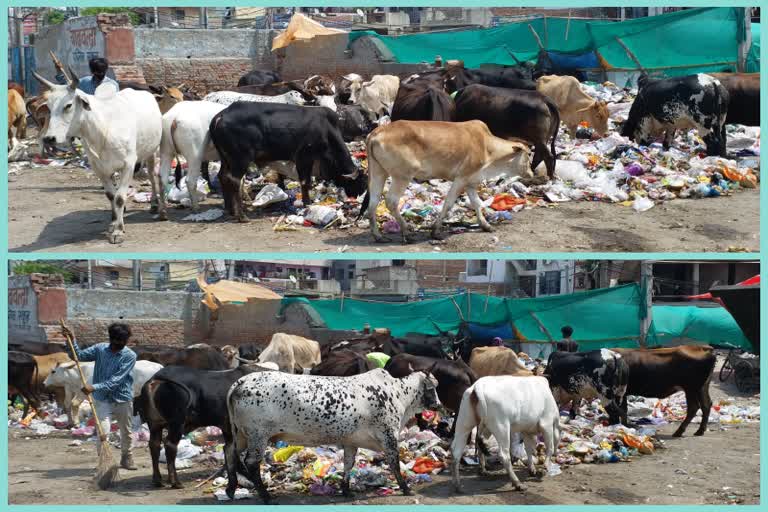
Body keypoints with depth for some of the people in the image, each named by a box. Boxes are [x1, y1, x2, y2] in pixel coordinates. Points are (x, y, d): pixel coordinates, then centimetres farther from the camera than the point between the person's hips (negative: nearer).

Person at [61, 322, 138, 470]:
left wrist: (95, 387, -28)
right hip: (103, 400, 1)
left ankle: (127, 459, 33)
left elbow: (116, 380, -21)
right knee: (103, 431, -14)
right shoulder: (100, 349, -1)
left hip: (123, 400, -1)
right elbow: (79, 355, 2)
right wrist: (72, 340, -13)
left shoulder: (130, 356, -13)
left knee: (126, 432, 14)